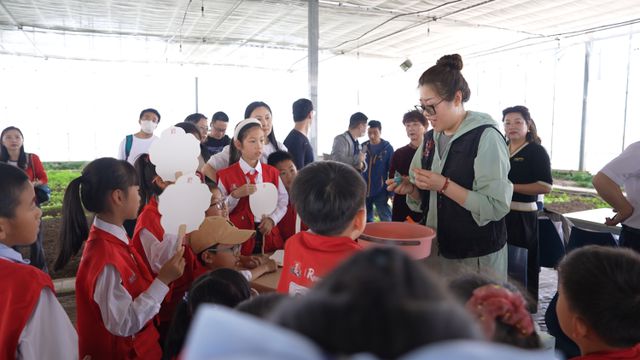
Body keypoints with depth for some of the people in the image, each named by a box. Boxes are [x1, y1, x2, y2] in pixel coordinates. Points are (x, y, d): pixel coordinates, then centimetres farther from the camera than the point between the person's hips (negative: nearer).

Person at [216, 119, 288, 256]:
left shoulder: (272, 172, 7)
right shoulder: (226, 175, -4)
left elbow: (283, 201, 6)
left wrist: (272, 219, -10)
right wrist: (235, 195, -19)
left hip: (268, 236, 3)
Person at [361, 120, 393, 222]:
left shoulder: (387, 148, -4)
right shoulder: (363, 147, 4)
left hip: (381, 191, -4)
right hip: (363, 191, 4)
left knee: (386, 221, 0)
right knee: (365, 221, 14)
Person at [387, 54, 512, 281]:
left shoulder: (486, 137, -13)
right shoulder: (433, 139, 7)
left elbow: (496, 207, -20)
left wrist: (444, 185, -23)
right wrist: (411, 189, -6)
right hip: (437, 250, 6)